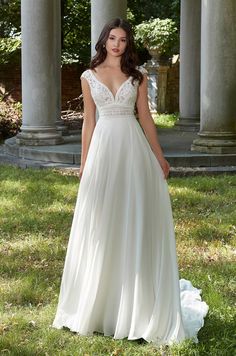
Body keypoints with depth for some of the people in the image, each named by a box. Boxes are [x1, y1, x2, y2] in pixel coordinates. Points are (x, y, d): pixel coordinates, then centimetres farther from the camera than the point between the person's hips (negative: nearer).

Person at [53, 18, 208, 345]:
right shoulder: (89, 77, 7)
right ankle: (102, 300, 16)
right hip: (104, 148, 0)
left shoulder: (138, 75, 7)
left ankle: (137, 301, 14)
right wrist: (84, 163, 6)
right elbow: (88, 121, 8)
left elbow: (145, 117, 8)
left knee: (136, 218, 2)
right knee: (102, 222, 3)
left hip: (134, 148, 0)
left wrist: (159, 156, 5)